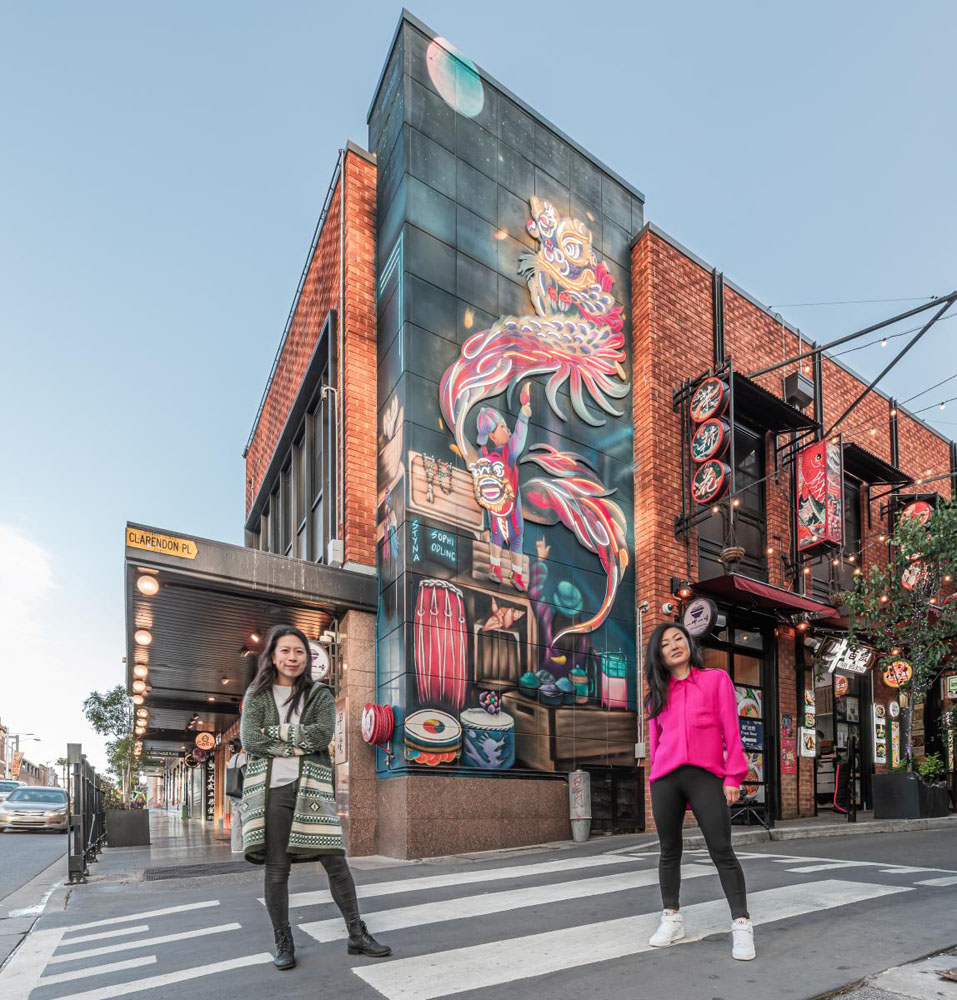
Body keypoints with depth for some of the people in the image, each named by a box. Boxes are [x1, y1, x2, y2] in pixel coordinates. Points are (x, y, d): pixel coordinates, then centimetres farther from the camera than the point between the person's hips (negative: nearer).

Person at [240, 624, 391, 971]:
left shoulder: (320, 695, 8)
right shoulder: (256, 695, 7)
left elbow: (322, 735, -8)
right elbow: (250, 740, -6)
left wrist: (278, 731, -9)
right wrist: (298, 745, -9)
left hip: (311, 787, 1)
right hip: (271, 789, 0)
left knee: (335, 860, 1)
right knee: (276, 868, 4)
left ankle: (357, 935, 13)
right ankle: (283, 943, 20)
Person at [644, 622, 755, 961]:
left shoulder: (716, 679, 6)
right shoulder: (658, 693, 15)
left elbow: (730, 730, 2)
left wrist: (733, 776, -4)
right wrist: (656, 776, 11)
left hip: (706, 776, -3)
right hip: (665, 779, 3)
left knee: (722, 852, -5)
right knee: (669, 851, 10)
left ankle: (741, 924, 1)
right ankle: (671, 919, 21)